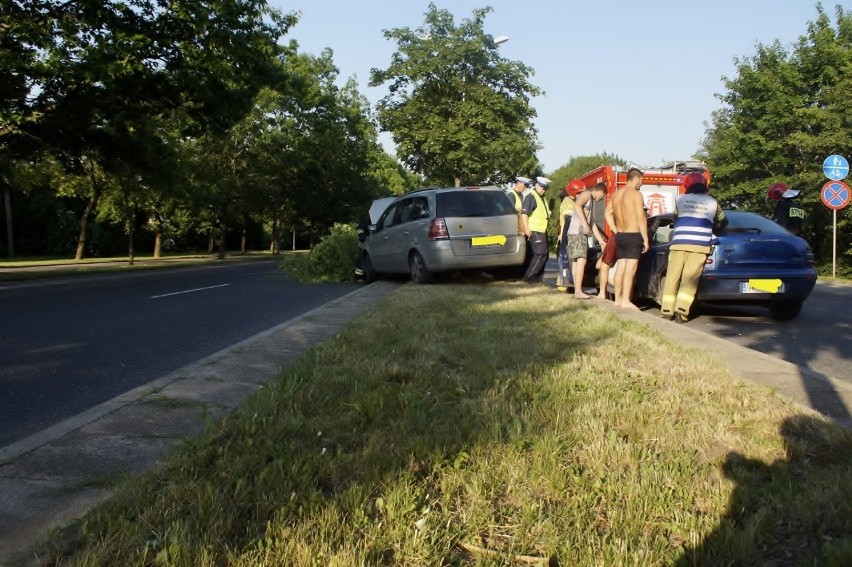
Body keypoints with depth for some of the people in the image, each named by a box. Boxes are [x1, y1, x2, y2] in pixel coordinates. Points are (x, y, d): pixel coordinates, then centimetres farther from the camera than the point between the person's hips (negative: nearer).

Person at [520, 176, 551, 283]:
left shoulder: (541, 198, 19)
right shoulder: (531, 197, -11)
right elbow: (524, 213, -21)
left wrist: (548, 213, 15)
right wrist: (527, 229, -28)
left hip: (542, 230, 10)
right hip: (534, 231, -10)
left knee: (543, 255, 12)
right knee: (540, 254, -14)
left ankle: (538, 277, 19)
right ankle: (528, 277, -9)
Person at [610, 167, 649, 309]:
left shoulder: (616, 194, 10)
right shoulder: (636, 194, -11)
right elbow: (641, 219, -14)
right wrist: (646, 239, -12)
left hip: (620, 236, 7)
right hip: (633, 236, -7)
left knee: (620, 268, 11)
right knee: (630, 269, -7)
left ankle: (618, 299, 15)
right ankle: (626, 301, -10)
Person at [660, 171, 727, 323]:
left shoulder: (680, 199, 11)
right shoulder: (713, 203, 14)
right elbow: (722, 222, 29)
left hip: (679, 243, 0)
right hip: (699, 245, 0)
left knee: (672, 276, 6)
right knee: (689, 279, -4)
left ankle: (667, 311, 5)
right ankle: (681, 311, -14)